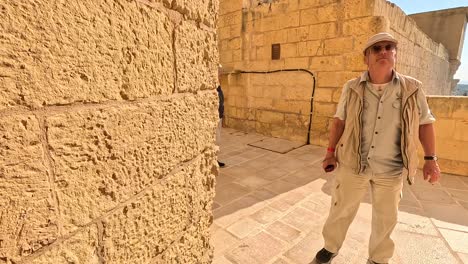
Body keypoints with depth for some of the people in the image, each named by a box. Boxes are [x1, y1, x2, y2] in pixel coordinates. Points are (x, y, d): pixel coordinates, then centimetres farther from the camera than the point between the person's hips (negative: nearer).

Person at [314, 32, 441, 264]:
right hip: (352, 164, 0)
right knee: (340, 210, 13)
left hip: (391, 169, 1)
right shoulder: (352, 88, -4)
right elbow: (339, 121, 1)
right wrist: (330, 152, 1)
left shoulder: (412, 89, -4)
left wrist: (431, 158, -1)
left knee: (385, 219, 17)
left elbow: (425, 123, 4)